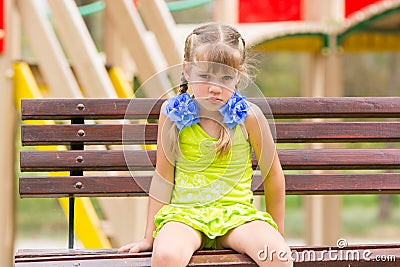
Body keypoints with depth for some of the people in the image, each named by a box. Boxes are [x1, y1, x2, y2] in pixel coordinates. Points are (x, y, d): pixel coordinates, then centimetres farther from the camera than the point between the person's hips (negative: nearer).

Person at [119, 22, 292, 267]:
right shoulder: (173, 114, -2)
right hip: (184, 212, 0)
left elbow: (273, 175, 8)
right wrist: (149, 237, 7)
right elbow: (163, 177, 6)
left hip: (236, 211, 0)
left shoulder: (248, 116, -4)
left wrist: (277, 235, 13)